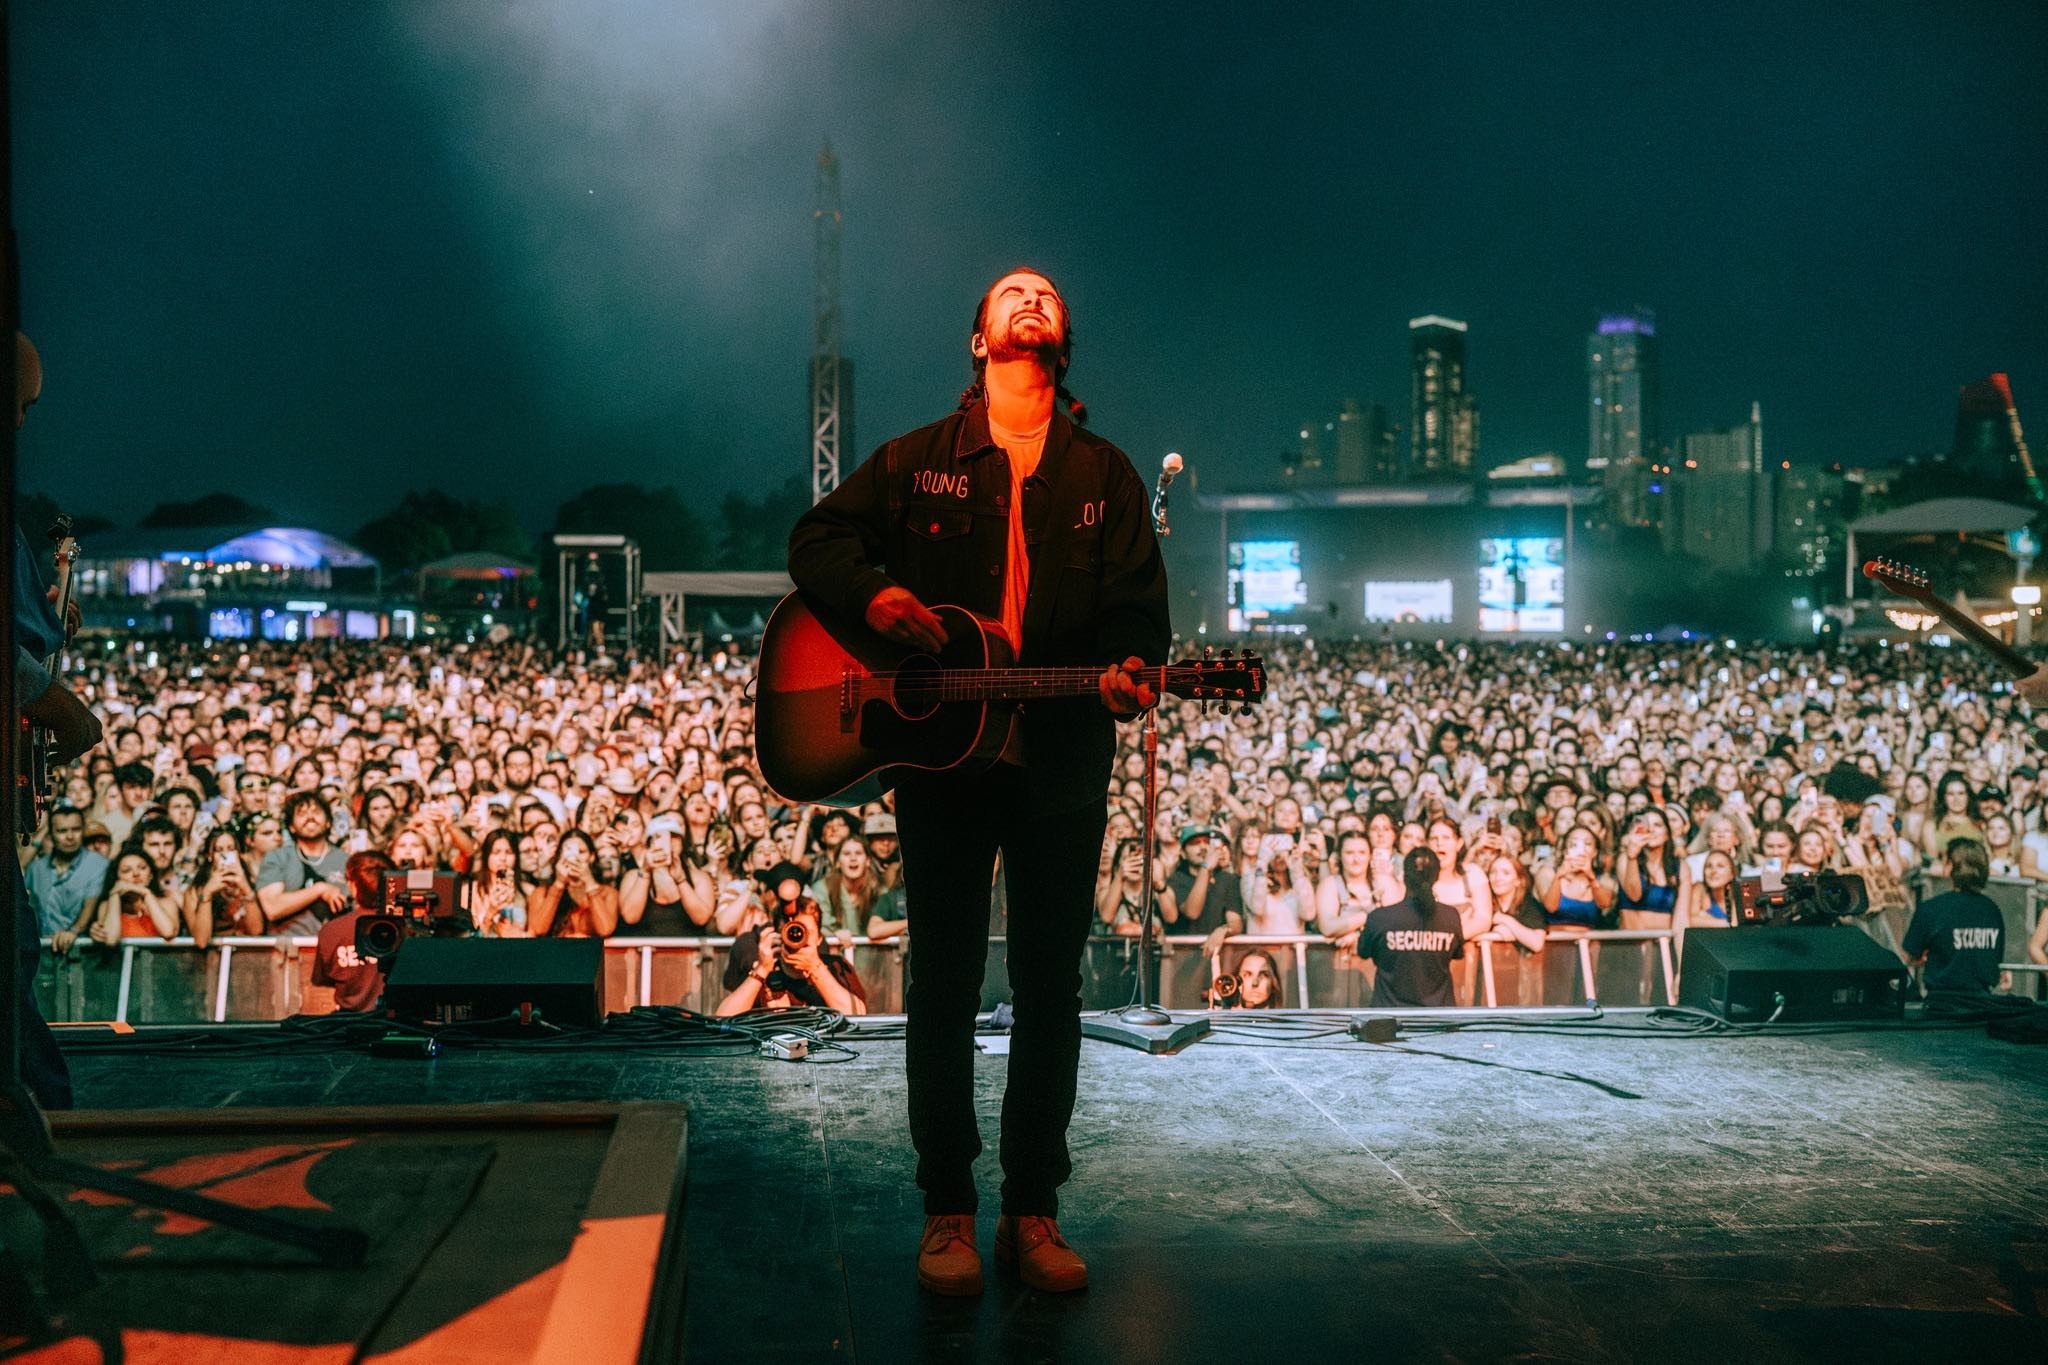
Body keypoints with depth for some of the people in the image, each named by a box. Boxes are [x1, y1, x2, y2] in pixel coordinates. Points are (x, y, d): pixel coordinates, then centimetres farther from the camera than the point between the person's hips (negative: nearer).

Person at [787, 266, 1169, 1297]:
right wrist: (873, 594, -11)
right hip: (942, 756, -1)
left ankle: (1033, 1208, 18)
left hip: (1062, 768, 1)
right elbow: (817, 539, 10)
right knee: (944, 987, 4)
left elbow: (1140, 601, 3)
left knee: (1049, 990, 7)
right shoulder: (920, 460, 9)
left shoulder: (1104, 474, 11)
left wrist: (1131, 670, -18)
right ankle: (948, 1209, 15)